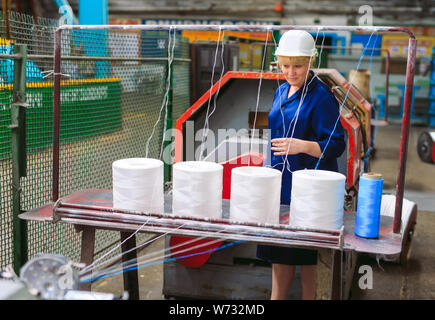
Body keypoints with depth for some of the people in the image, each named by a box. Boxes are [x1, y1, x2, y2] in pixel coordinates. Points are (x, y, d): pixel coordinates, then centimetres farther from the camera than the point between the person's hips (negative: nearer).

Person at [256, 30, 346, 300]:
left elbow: (336, 146, -15)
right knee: (279, 250, 15)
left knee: (308, 254, 3)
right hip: (280, 182, 8)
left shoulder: (322, 97, -13)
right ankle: (276, 298, 29)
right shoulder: (282, 92, 11)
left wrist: (303, 146, -31)